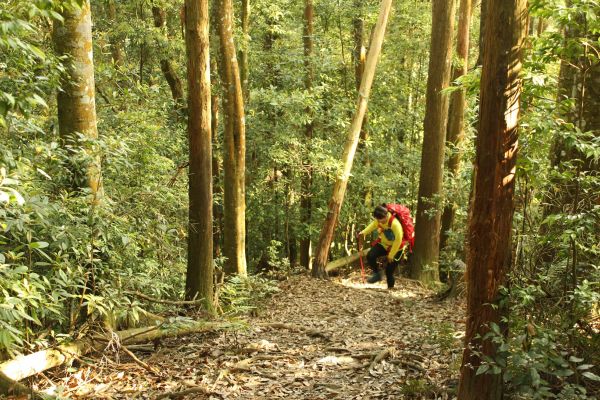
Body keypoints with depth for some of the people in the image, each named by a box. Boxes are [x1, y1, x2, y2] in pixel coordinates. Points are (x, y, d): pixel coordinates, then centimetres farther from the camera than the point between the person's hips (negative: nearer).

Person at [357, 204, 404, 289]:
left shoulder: (395, 224, -35)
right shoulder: (379, 220, -15)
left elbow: (398, 240, -28)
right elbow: (373, 225, 8)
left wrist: (391, 255, -22)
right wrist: (364, 232, -8)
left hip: (395, 247, -6)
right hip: (383, 244, 6)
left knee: (389, 271, -3)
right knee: (370, 256, -17)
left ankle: (390, 288, 22)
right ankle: (377, 274, 6)